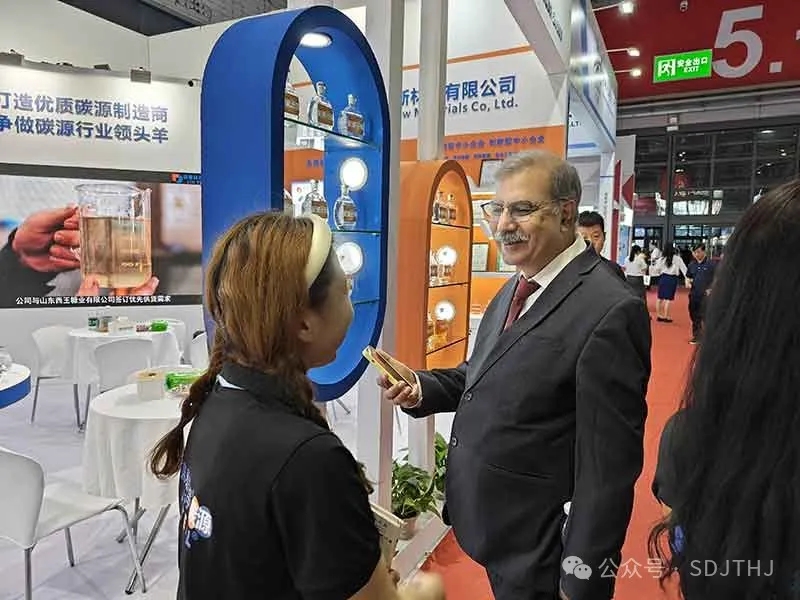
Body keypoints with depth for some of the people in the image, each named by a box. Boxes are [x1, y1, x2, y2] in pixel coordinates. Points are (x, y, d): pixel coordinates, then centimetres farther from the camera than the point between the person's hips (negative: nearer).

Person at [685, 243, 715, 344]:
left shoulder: (711, 264, -7)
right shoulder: (692, 264, 9)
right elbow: (688, 277, 21)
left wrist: (711, 289, -15)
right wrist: (688, 282, 0)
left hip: (706, 295, -5)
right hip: (694, 294, 5)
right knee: (694, 317, 13)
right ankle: (696, 336, 25)